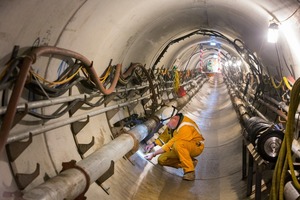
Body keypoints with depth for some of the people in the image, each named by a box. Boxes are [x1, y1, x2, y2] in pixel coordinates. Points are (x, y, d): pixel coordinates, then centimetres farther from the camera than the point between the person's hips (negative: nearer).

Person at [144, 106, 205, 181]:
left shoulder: (185, 127, -32)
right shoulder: (173, 123, -5)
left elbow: (170, 145, -30)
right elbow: (165, 135, 10)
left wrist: (153, 154, -25)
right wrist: (153, 144, -6)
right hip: (182, 149, 9)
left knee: (178, 144, -40)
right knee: (162, 160, -3)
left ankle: (189, 172, -29)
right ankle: (190, 162, -2)